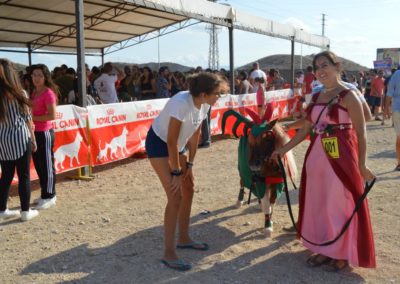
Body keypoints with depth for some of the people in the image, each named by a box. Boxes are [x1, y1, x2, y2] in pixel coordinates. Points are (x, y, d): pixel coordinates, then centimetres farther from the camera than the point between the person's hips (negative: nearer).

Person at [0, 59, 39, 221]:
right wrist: (33, 139, 4)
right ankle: (26, 211, 10)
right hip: (20, 138, -4)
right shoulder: (19, 93, -8)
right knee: (24, 176, 5)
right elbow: (27, 119, -5)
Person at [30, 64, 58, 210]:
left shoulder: (48, 93, -14)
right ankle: (46, 194, 28)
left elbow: (52, 116, -19)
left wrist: (32, 118, -16)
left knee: (47, 165, 1)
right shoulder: (34, 92, 12)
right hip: (35, 132, 9)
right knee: (38, 164, 15)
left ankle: (49, 197, 12)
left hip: (44, 133, -9)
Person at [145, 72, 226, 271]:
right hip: (159, 144, -8)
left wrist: (190, 163, 1)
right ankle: (169, 253, -4)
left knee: (188, 190, 12)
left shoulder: (204, 105, -10)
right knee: (175, 197, -13)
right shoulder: (181, 104, -34)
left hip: (177, 145, 8)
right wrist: (176, 172, -22)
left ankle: (184, 239, 29)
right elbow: (171, 140, -29)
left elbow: (196, 134, 1)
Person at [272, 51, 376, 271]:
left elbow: (360, 133, -10)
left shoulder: (348, 96, -8)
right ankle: (324, 249, 28)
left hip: (340, 159, -7)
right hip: (316, 158, 7)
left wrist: (362, 164, -14)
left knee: (340, 204, 3)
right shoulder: (316, 98, 11)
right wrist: (283, 149, 13)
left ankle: (342, 254, 20)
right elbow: (305, 129, 15)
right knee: (318, 204, 12)